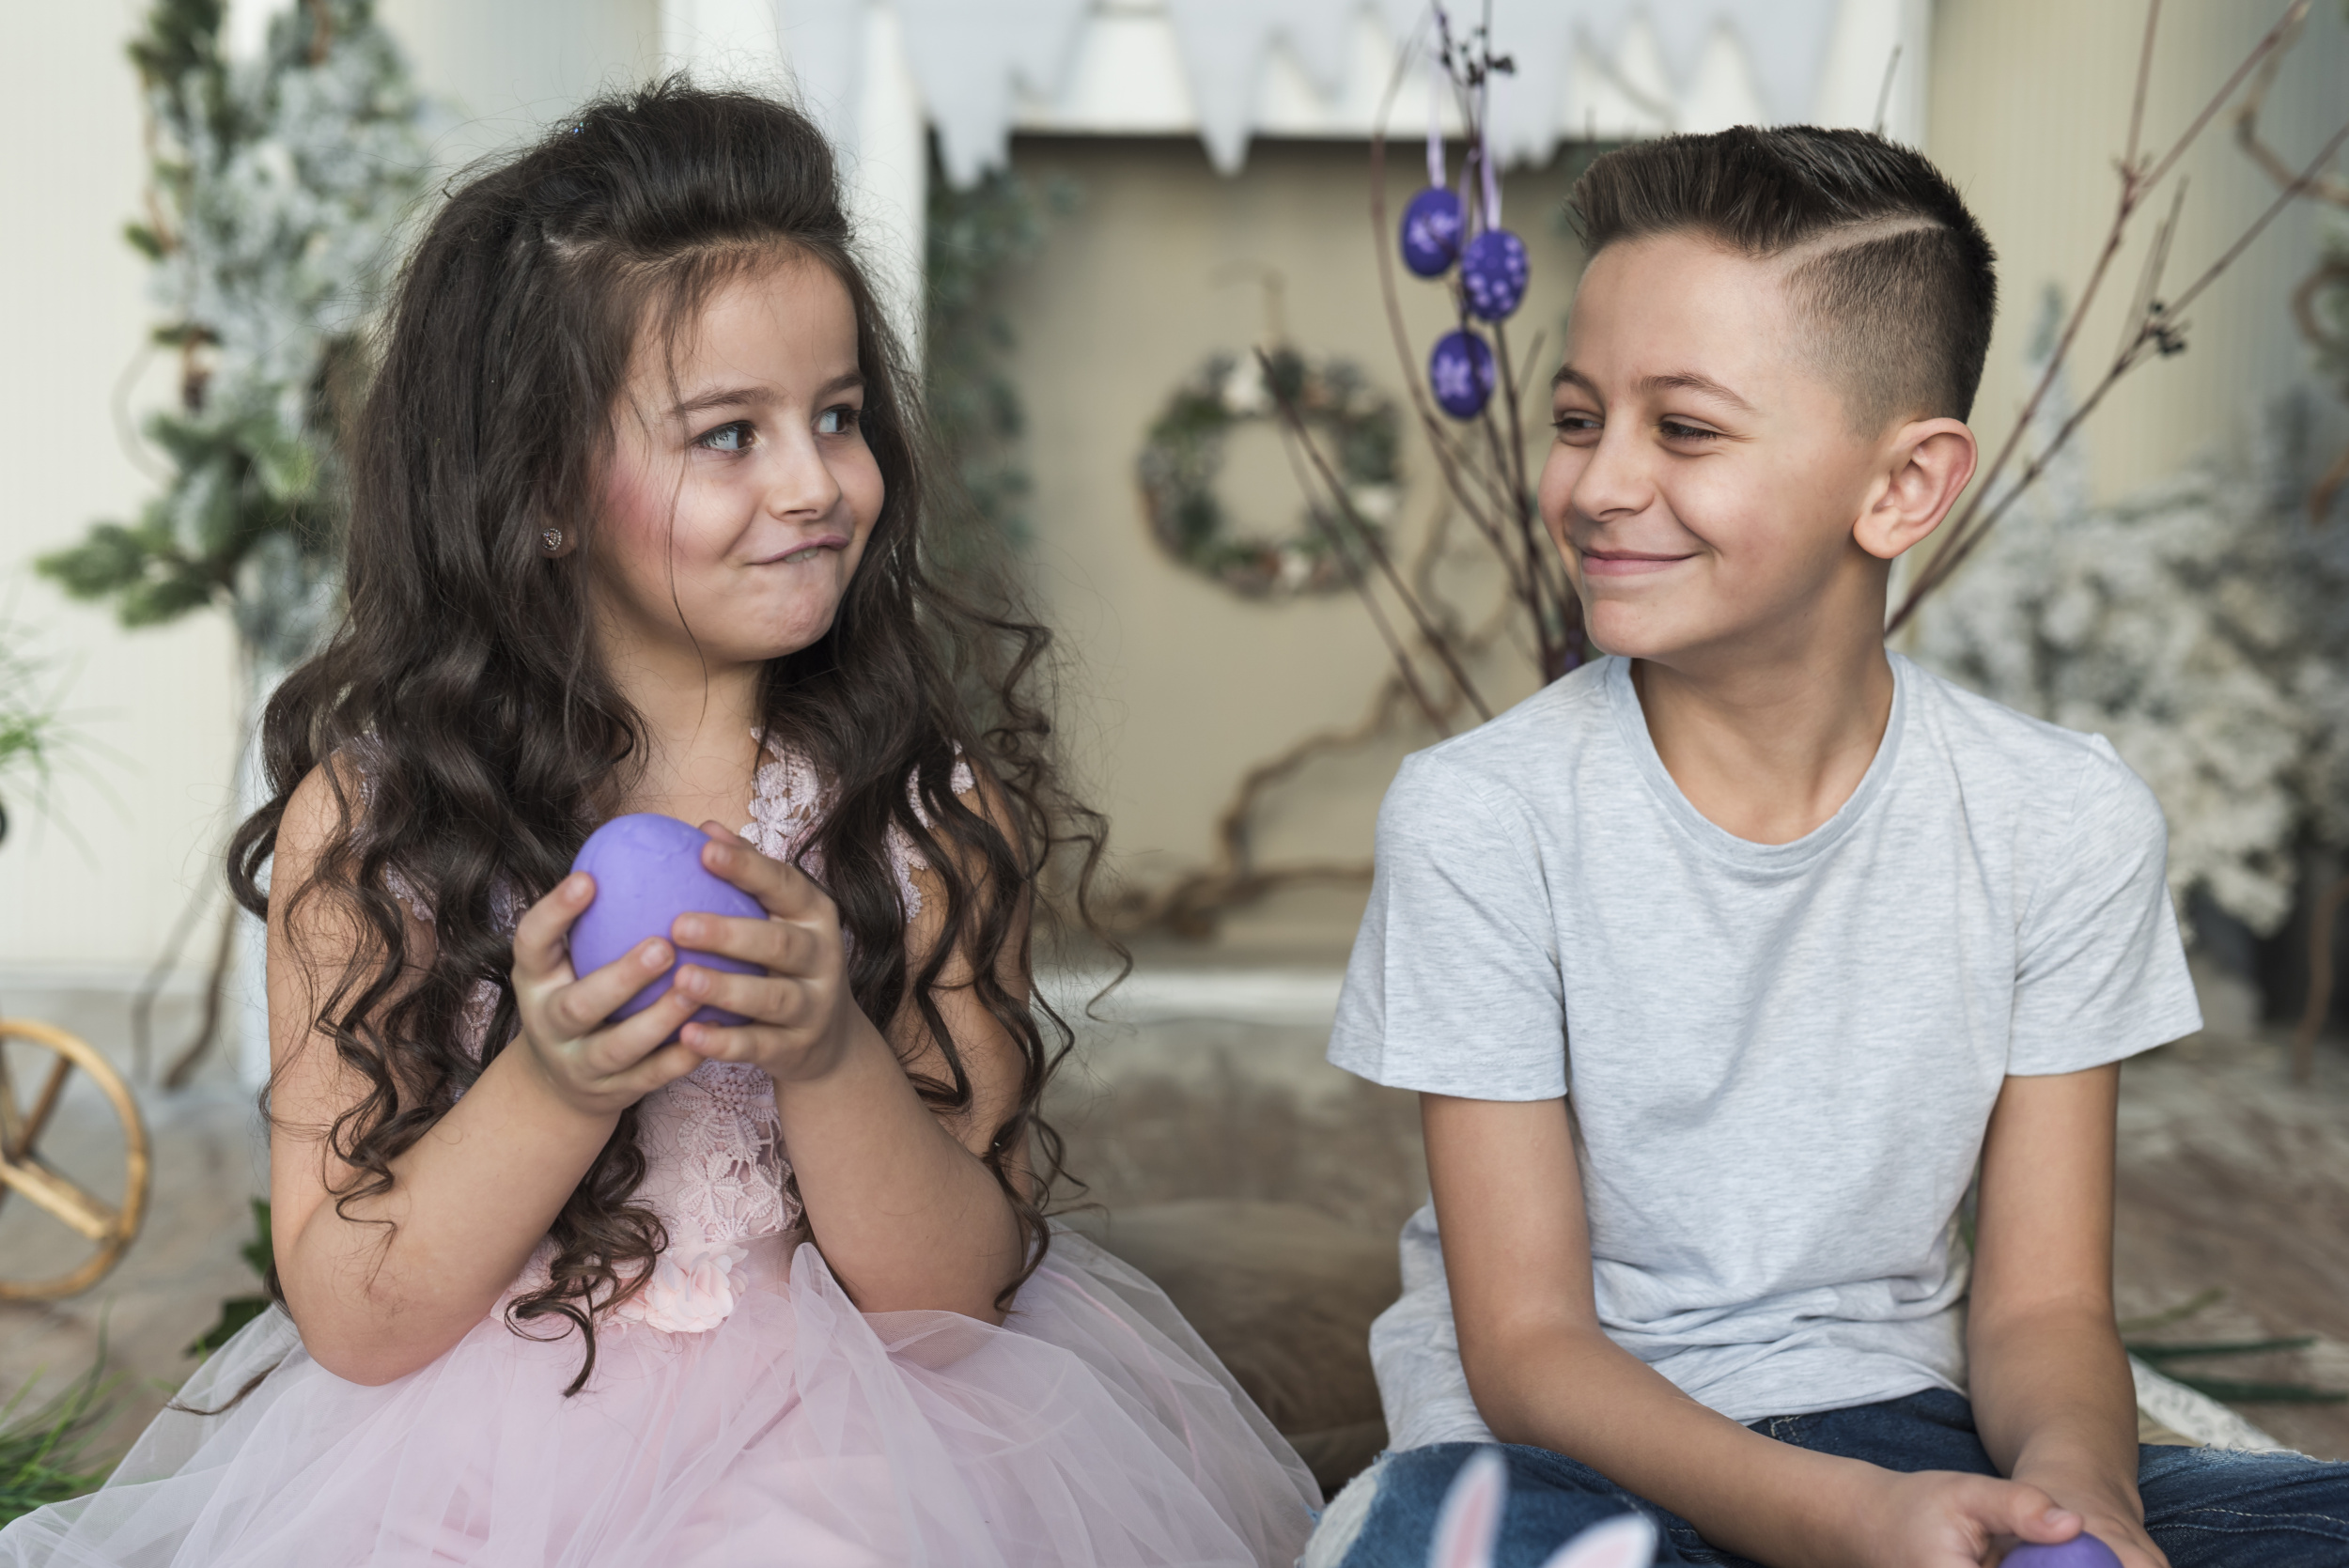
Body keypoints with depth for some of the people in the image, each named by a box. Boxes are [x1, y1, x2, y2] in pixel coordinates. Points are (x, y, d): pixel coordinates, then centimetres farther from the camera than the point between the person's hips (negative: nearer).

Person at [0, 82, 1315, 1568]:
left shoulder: (930, 802, -3)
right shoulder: (365, 819, -6)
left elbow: (961, 1287, -5)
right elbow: (353, 1320, -7)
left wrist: (830, 1056, -23)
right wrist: (554, 1085, -23)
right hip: (487, 1438, 1)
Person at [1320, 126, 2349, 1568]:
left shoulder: (2068, 822, -3)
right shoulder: (1477, 821, -10)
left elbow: (2043, 1306, 0)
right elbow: (1525, 1346, -10)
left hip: (1903, 1422, 2)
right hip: (1574, 1446, -1)